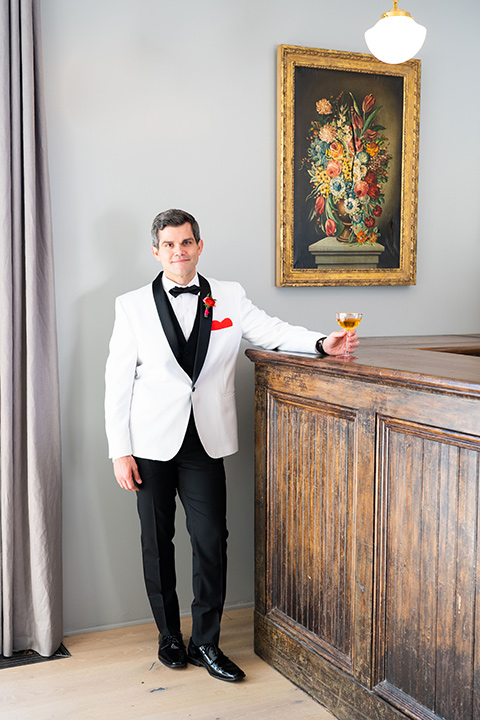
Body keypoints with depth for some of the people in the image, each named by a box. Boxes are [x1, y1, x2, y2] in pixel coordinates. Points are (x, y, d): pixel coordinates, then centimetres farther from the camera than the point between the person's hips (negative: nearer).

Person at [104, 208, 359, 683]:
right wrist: (119, 451, -4)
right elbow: (118, 381, 0)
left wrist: (321, 343, -17)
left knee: (211, 541, 0)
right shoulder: (132, 306, 1)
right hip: (152, 444, -1)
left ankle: (205, 643, 18)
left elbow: (271, 332, 3)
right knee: (157, 542, 8)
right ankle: (169, 636, 27)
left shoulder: (229, 298, 6)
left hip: (205, 444, 1)